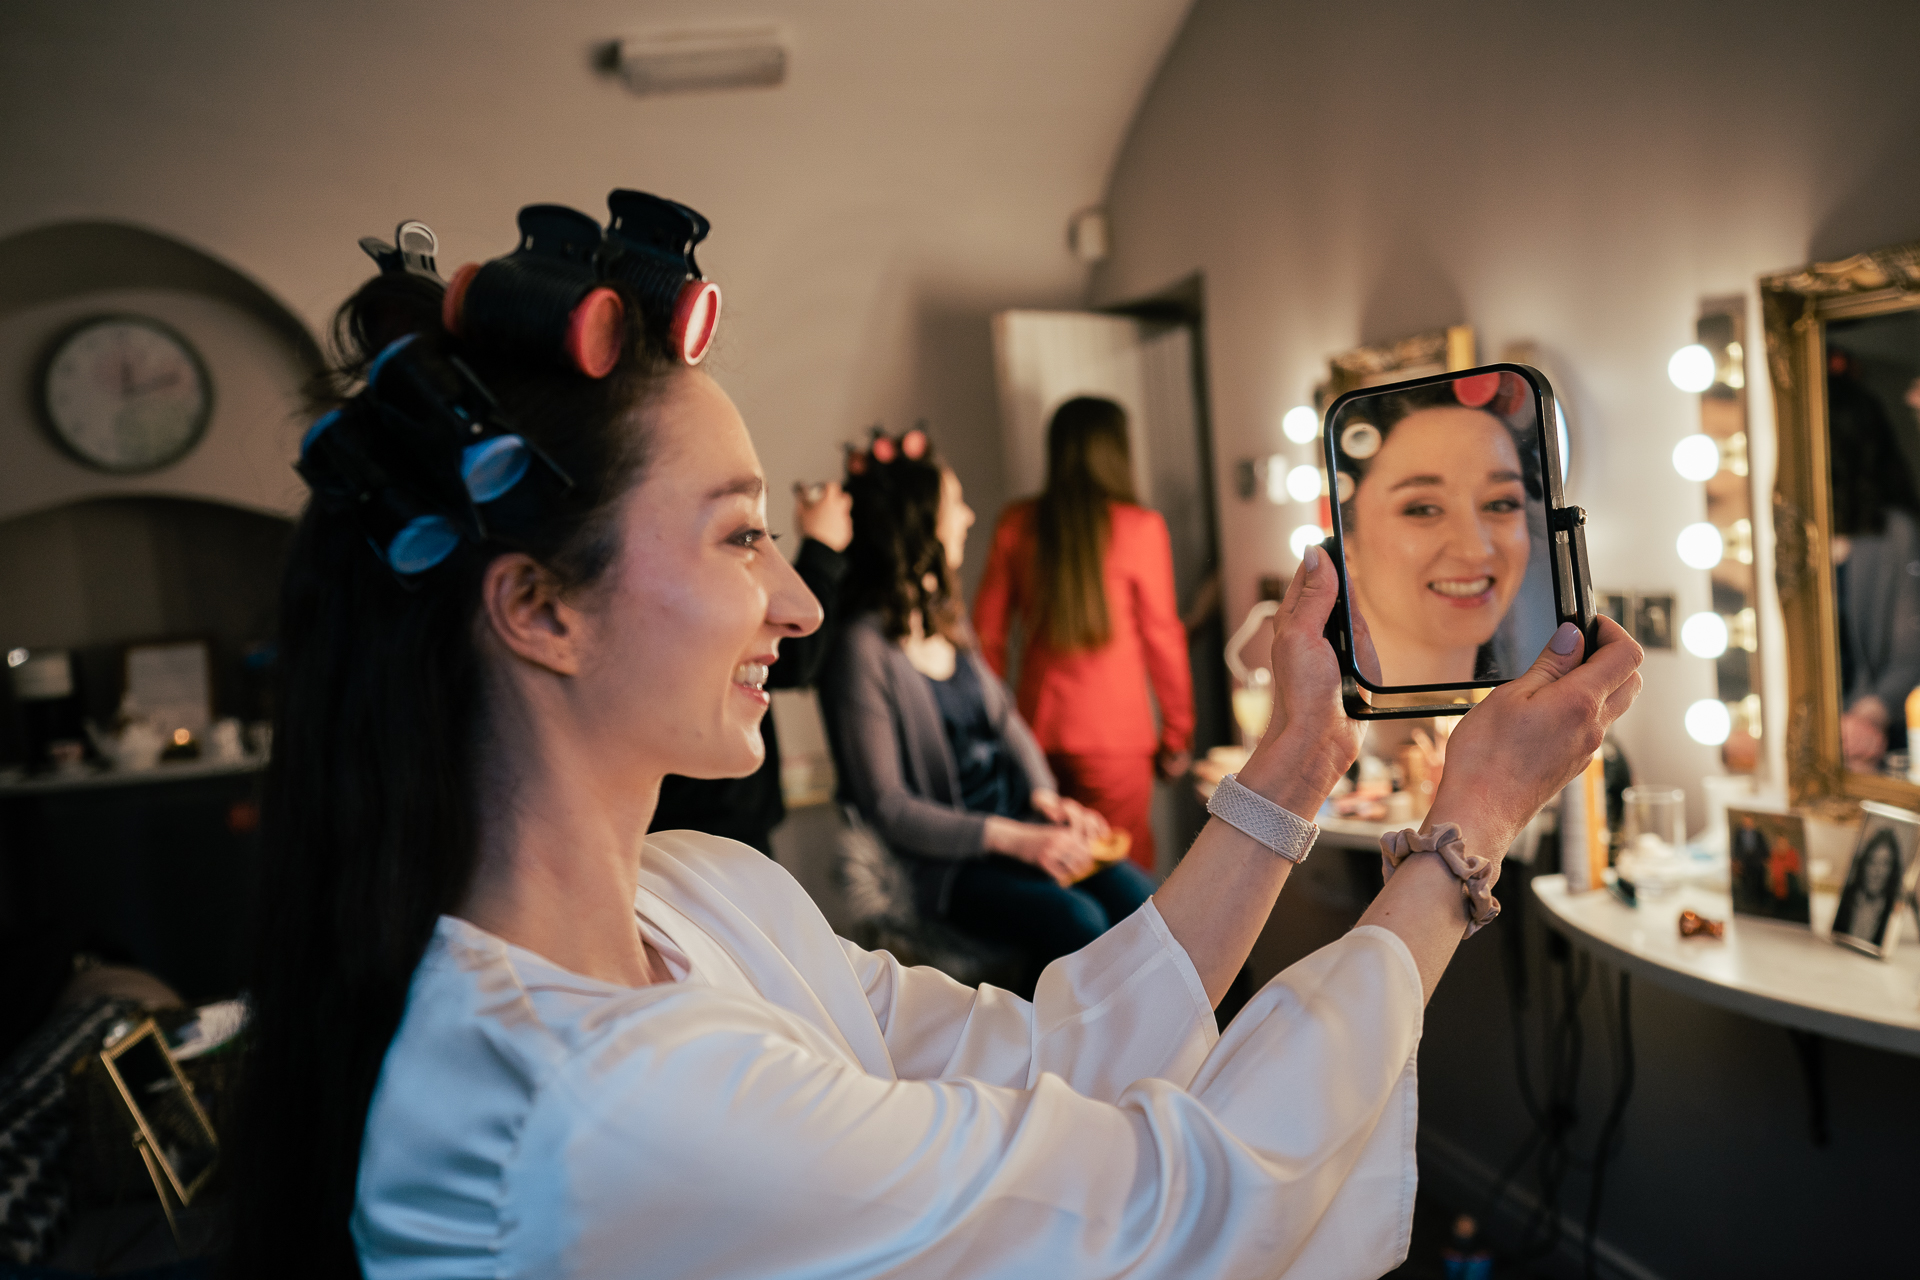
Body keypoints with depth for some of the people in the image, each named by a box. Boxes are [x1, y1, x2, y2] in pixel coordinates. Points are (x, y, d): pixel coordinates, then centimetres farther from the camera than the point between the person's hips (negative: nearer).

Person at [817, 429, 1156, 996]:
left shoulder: (946, 618, 10)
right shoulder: (861, 650, -14)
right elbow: (886, 807, -15)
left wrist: (1044, 795, 0)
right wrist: (1011, 839, -19)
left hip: (1014, 823, 7)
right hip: (940, 861, -7)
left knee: (1136, 895, -15)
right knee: (1074, 922, -27)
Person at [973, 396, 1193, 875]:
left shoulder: (1016, 524, -1)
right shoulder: (1139, 527, -10)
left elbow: (988, 629, 5)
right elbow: (1162, 635, -5)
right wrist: (1177, 732, 5)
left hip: (1038, 728, 4)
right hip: (1115, 735, -4)